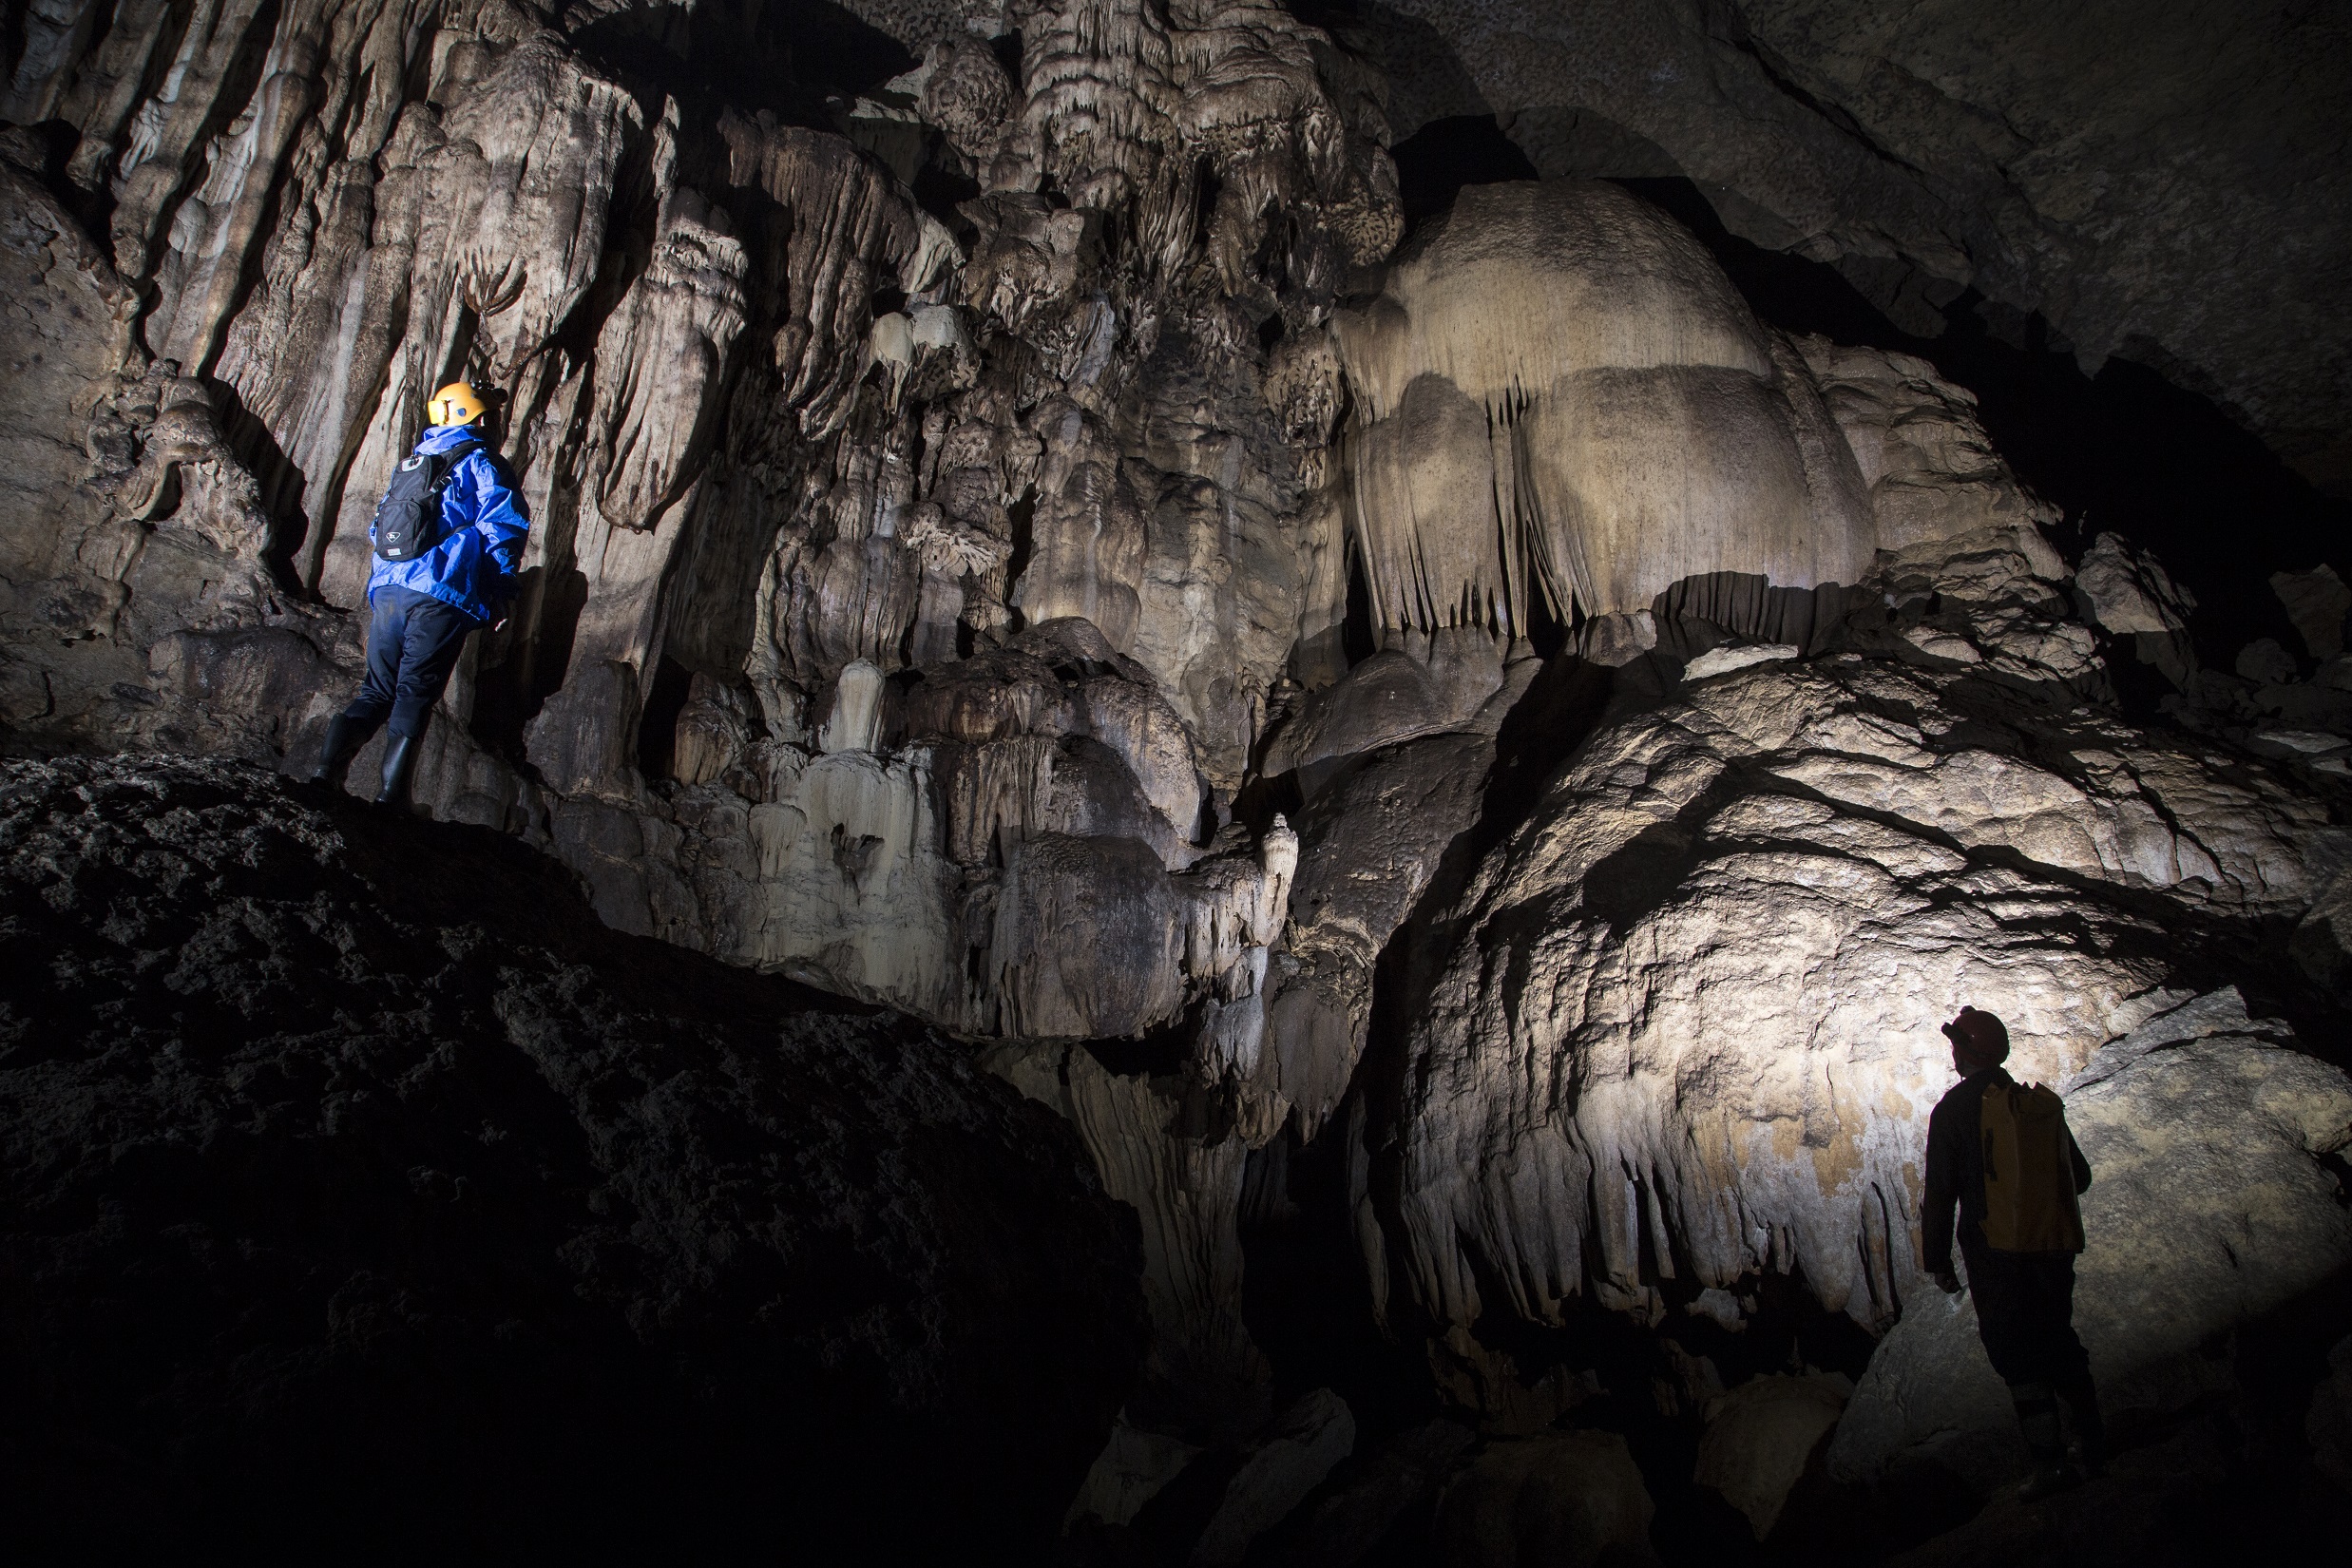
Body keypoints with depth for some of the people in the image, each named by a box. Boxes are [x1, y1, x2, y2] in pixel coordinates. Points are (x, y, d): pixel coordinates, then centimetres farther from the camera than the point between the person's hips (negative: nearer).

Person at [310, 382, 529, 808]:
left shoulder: (413, 461, 23)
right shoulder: (481, 464, 4)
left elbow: (378, 527, 28)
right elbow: (503, 527, -7)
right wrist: (500, 593, 1)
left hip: (387, 592, 5)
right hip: (441, 598, -5)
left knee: (377, 691, 13)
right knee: (415, 698, -2)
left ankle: (327, 770, -3)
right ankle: (390, 797, -4)